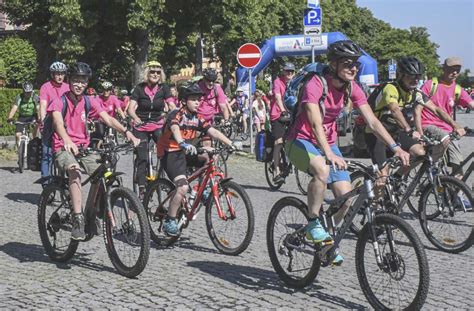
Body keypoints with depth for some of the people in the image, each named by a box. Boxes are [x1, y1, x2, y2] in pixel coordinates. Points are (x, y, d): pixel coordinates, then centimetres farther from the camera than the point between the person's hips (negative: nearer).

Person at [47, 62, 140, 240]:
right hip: (63, 148, -5)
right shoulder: (59, 101, -6)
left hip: (83, 147, 5)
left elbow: (108, 119, -7)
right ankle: (78, 219, -40)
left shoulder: (89, 102, 6)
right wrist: (67, 141, -47)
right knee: (75, 170, -35)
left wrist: (127, 132, -25)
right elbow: (58, 122, -25)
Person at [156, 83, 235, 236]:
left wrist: (231, 144, -16)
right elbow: (175, 130, -35)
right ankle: (169, 221, -11)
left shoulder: (198, 118, 5)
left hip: (186, 153, 7)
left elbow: (213, 132, -4)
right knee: (183, 187, -24)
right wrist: (183, 143, -56)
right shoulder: (176, 115, -15)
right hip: (171, 154, -7)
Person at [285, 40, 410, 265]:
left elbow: (372, 121, -6)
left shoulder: (352, 88, -4)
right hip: (301, 141, -6)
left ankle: (326, 238, 18)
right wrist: (329, 154, -49)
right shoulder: (315, 84, -23)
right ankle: (313, 224, -19)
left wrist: (395, 147, -18)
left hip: (328, 143, 6)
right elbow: (315, 123, -35)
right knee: (322, 170, -38)